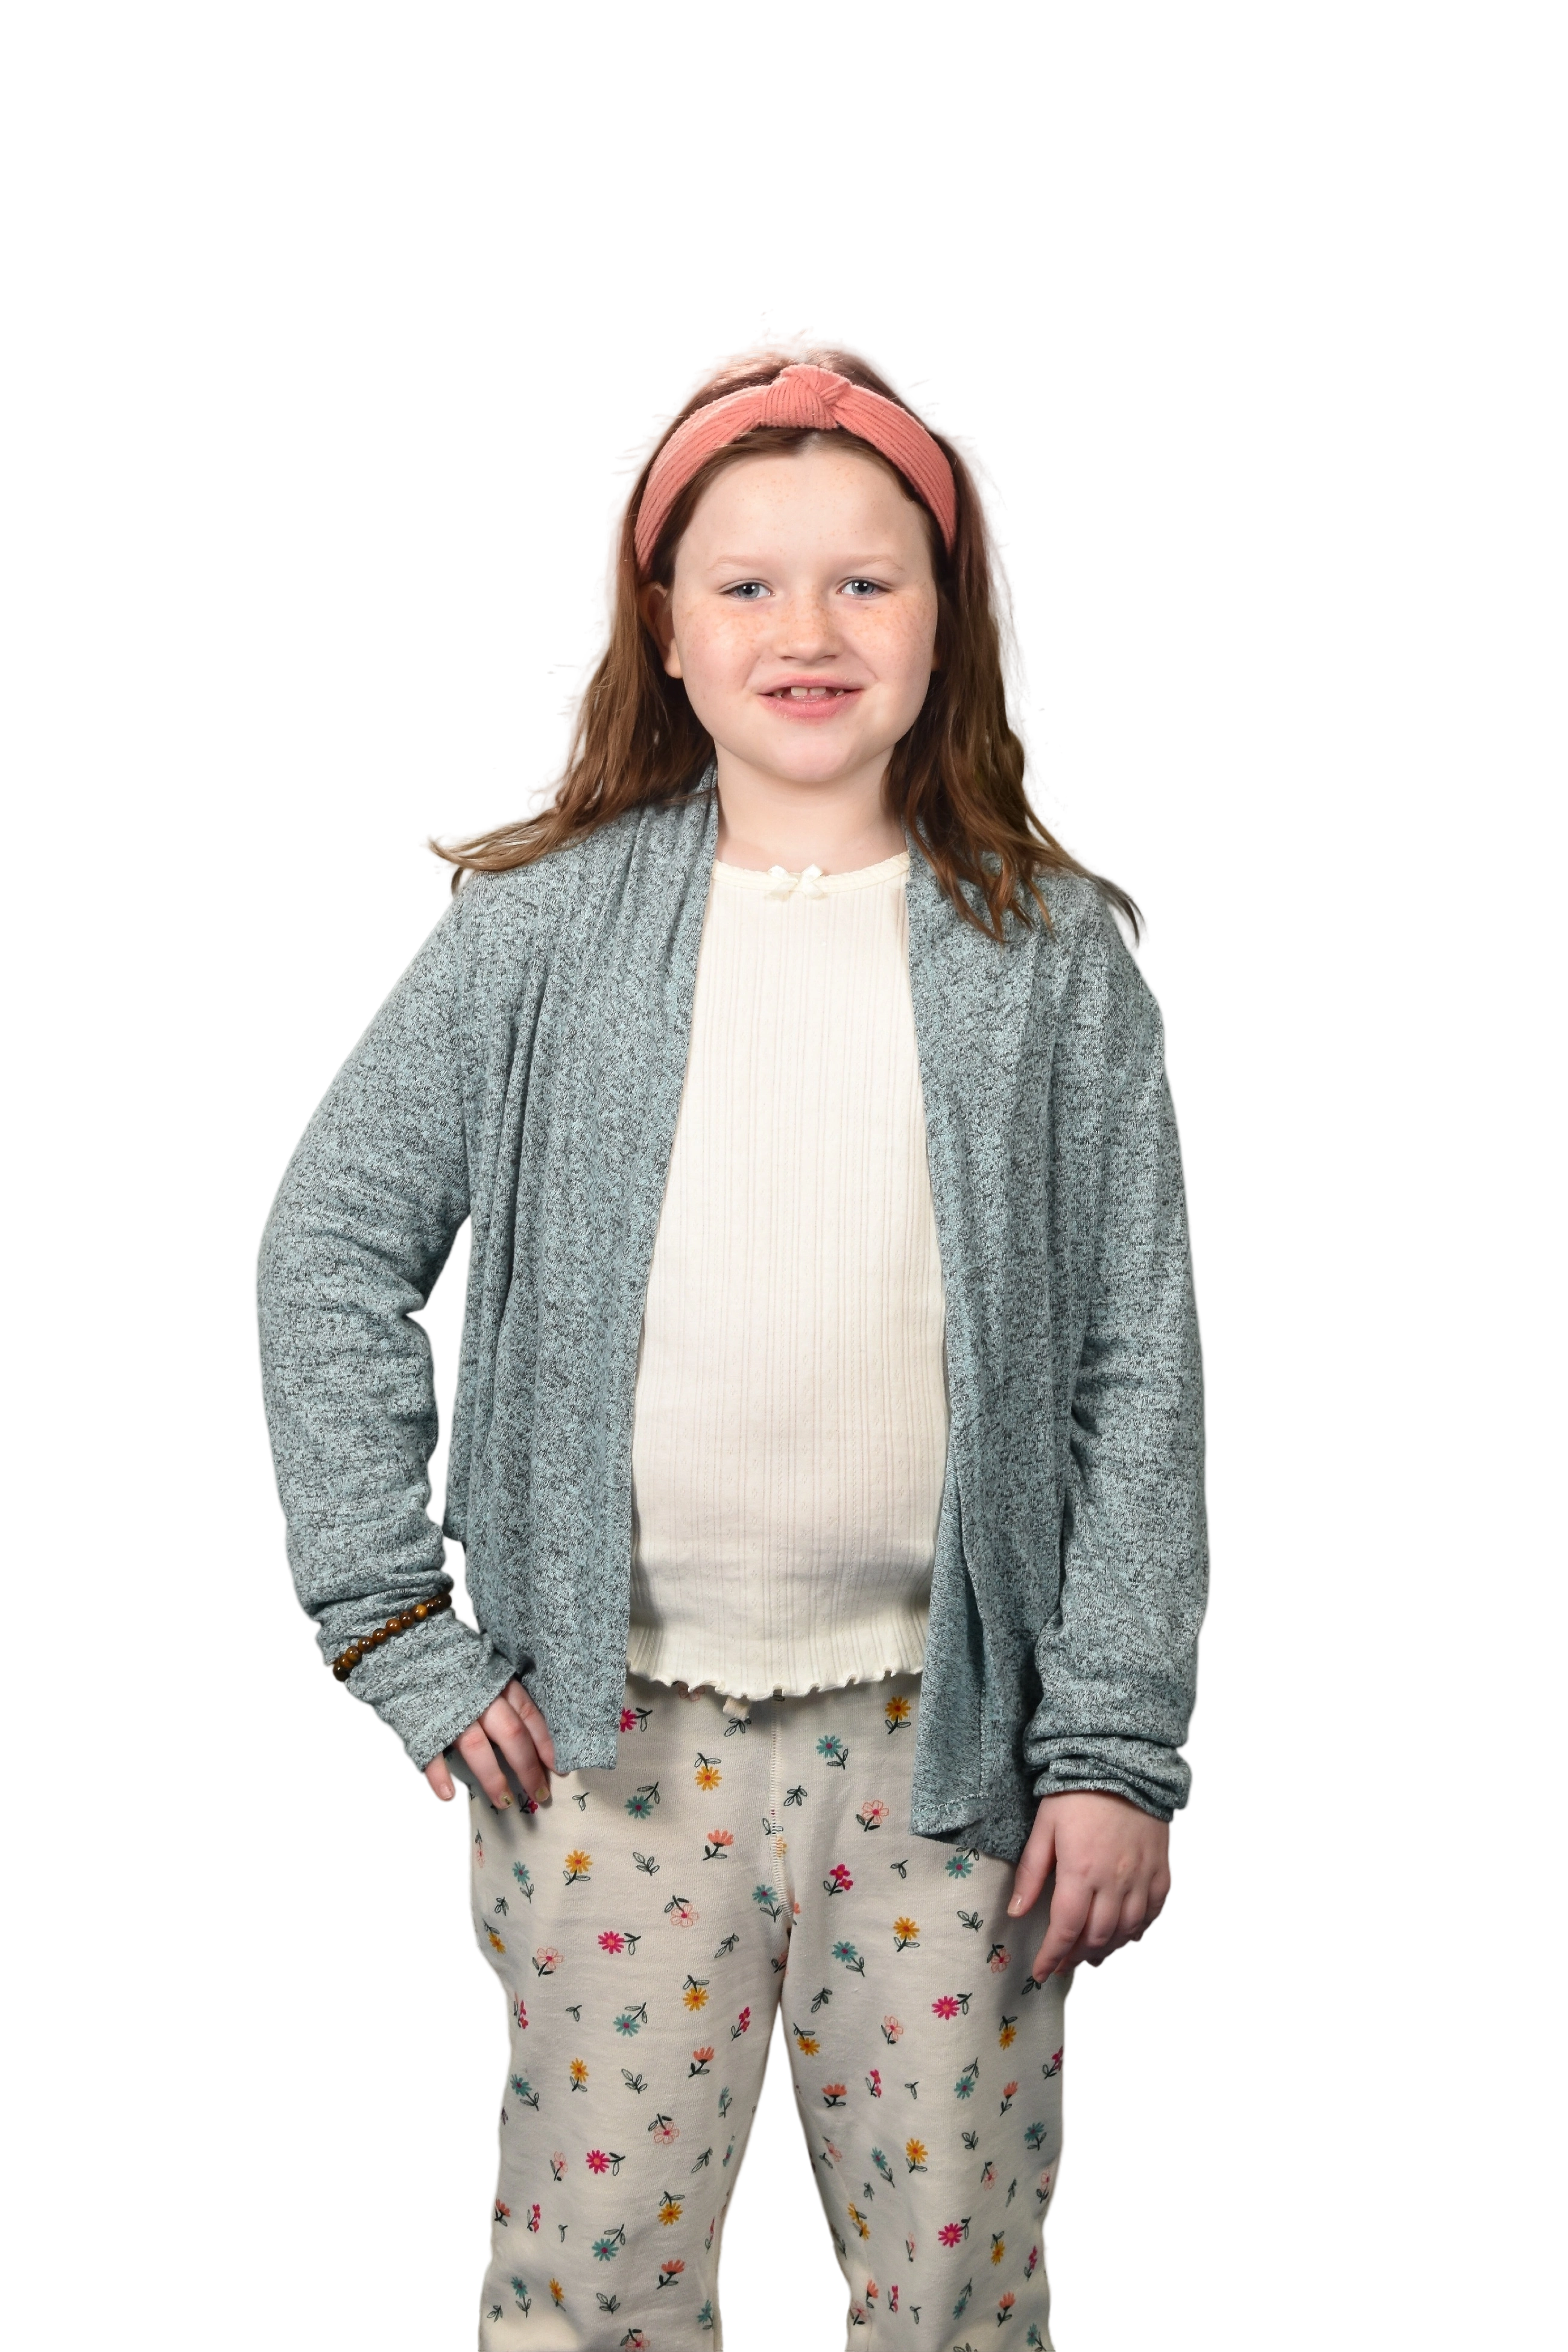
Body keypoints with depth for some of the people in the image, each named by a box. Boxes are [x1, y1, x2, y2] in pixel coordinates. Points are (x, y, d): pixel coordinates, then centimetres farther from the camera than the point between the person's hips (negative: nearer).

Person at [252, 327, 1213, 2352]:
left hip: (946, 1732, 0)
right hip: (620, 1730, 0)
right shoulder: (543, 926, 0)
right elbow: (328, 1251, 4)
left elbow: (1140, 1373, 0)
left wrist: (1118, 1745, -3)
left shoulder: (1051, 952, 0)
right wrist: (396, 1628, -2)